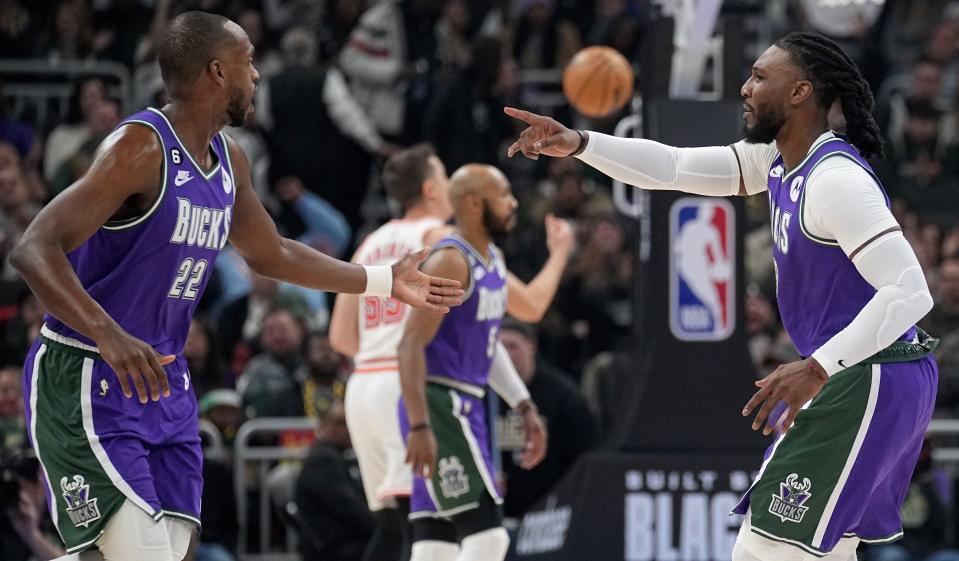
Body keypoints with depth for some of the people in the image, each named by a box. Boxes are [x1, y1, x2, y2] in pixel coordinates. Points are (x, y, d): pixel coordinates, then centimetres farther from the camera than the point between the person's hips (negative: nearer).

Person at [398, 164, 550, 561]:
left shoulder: (494, 260, 14)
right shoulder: (450, 262, -16)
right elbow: (411, 345, -22)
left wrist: (525, 408, 20)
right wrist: (420, 426, -28)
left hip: (466, 407, 9)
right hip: (439, 405, -9)